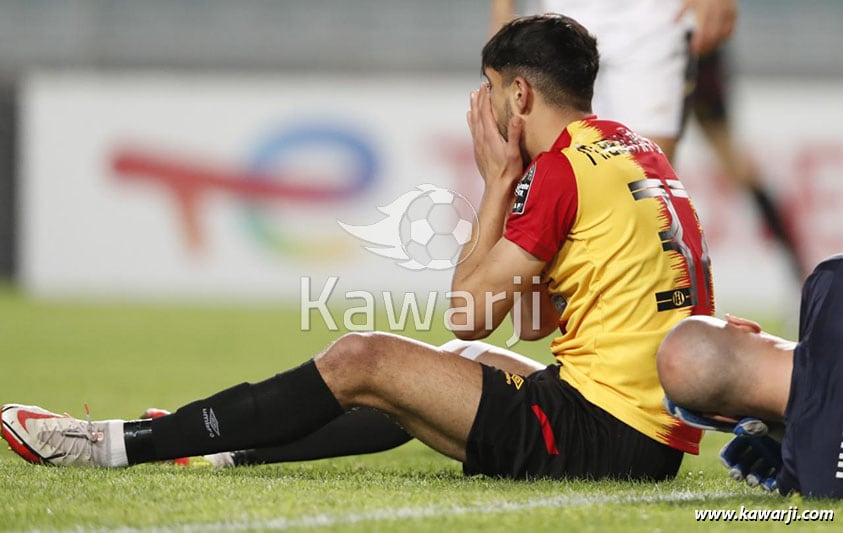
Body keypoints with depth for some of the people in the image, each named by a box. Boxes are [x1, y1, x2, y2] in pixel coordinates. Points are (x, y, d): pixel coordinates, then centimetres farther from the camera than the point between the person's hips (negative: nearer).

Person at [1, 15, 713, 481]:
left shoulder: (562, 166, -11)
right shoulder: (641, 151, 18)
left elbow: (469, 314, -8)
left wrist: (498, 182, 1)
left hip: (603, 434, -9)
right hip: (660, 437, 9)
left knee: (361, 361, -5)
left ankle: (116, 446, 0)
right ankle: (228, 449, 34)